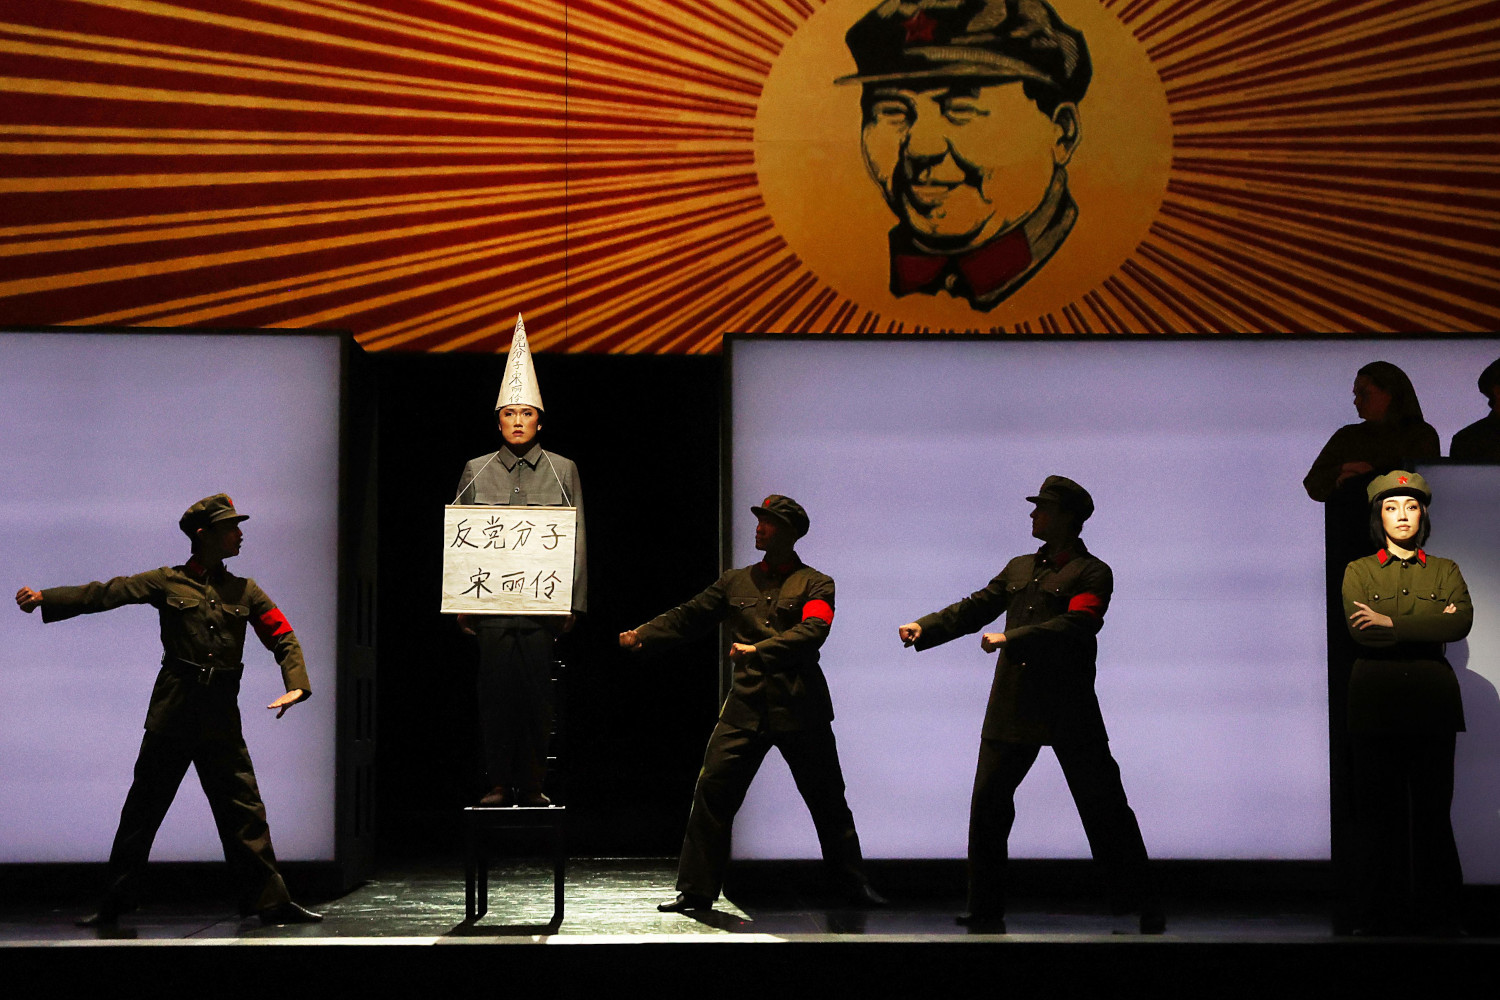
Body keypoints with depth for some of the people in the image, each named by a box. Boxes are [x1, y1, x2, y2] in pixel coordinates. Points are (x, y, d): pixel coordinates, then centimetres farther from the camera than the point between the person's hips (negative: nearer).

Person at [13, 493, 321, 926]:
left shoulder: (245, 592, 11)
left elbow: (284, 638, 9)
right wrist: (45, 597, -11)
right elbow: (107, 593, -1)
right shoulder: (168, 582, 3)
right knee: (143, 808, 4)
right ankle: (116, 903, 14)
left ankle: (270, 902, 4)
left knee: (244, 809, -1)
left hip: (221, 717, 2)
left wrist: (297, 686, -8)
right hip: (172, 712, -2)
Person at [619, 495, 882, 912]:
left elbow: (811, 632, -15)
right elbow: (688, 616, 15)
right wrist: (643, 635, 3)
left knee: (827, 800, 6)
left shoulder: (815, 584, 2)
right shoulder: (736, 582, 14)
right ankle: (696, 890, 2)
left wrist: (758, 651, -23)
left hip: (800, 709, -3)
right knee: (712, 792, -6)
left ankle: (856, 886, 20)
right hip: (747, 705, 3)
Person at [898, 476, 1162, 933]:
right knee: (988, 804, 2)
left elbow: (1074, 626, -17)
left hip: (1070, 707, -5)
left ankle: (1143, 906, 10)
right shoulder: (1019, 568, 19)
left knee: (1102, 803, -2)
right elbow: (976, 608, 16)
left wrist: (1010, 639, -21)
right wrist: (925, 627, 1)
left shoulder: (1092, 573, -2)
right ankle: (986, 912, 11)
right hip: (1013, 706, 6)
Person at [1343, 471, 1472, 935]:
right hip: (1376, 701, -1)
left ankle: (1438, 913, 4)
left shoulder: (1445, 571, 13)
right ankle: (1378, 914, 3)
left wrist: (1392, 622, -12)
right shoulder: (1358, 571, 10)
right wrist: (1428, 625, -9)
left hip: (1432, 701, 1)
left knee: (1432, 809, 0)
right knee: (1378, 810, -2)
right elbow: (1361, 630, -8)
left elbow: (1462, 621, -7)